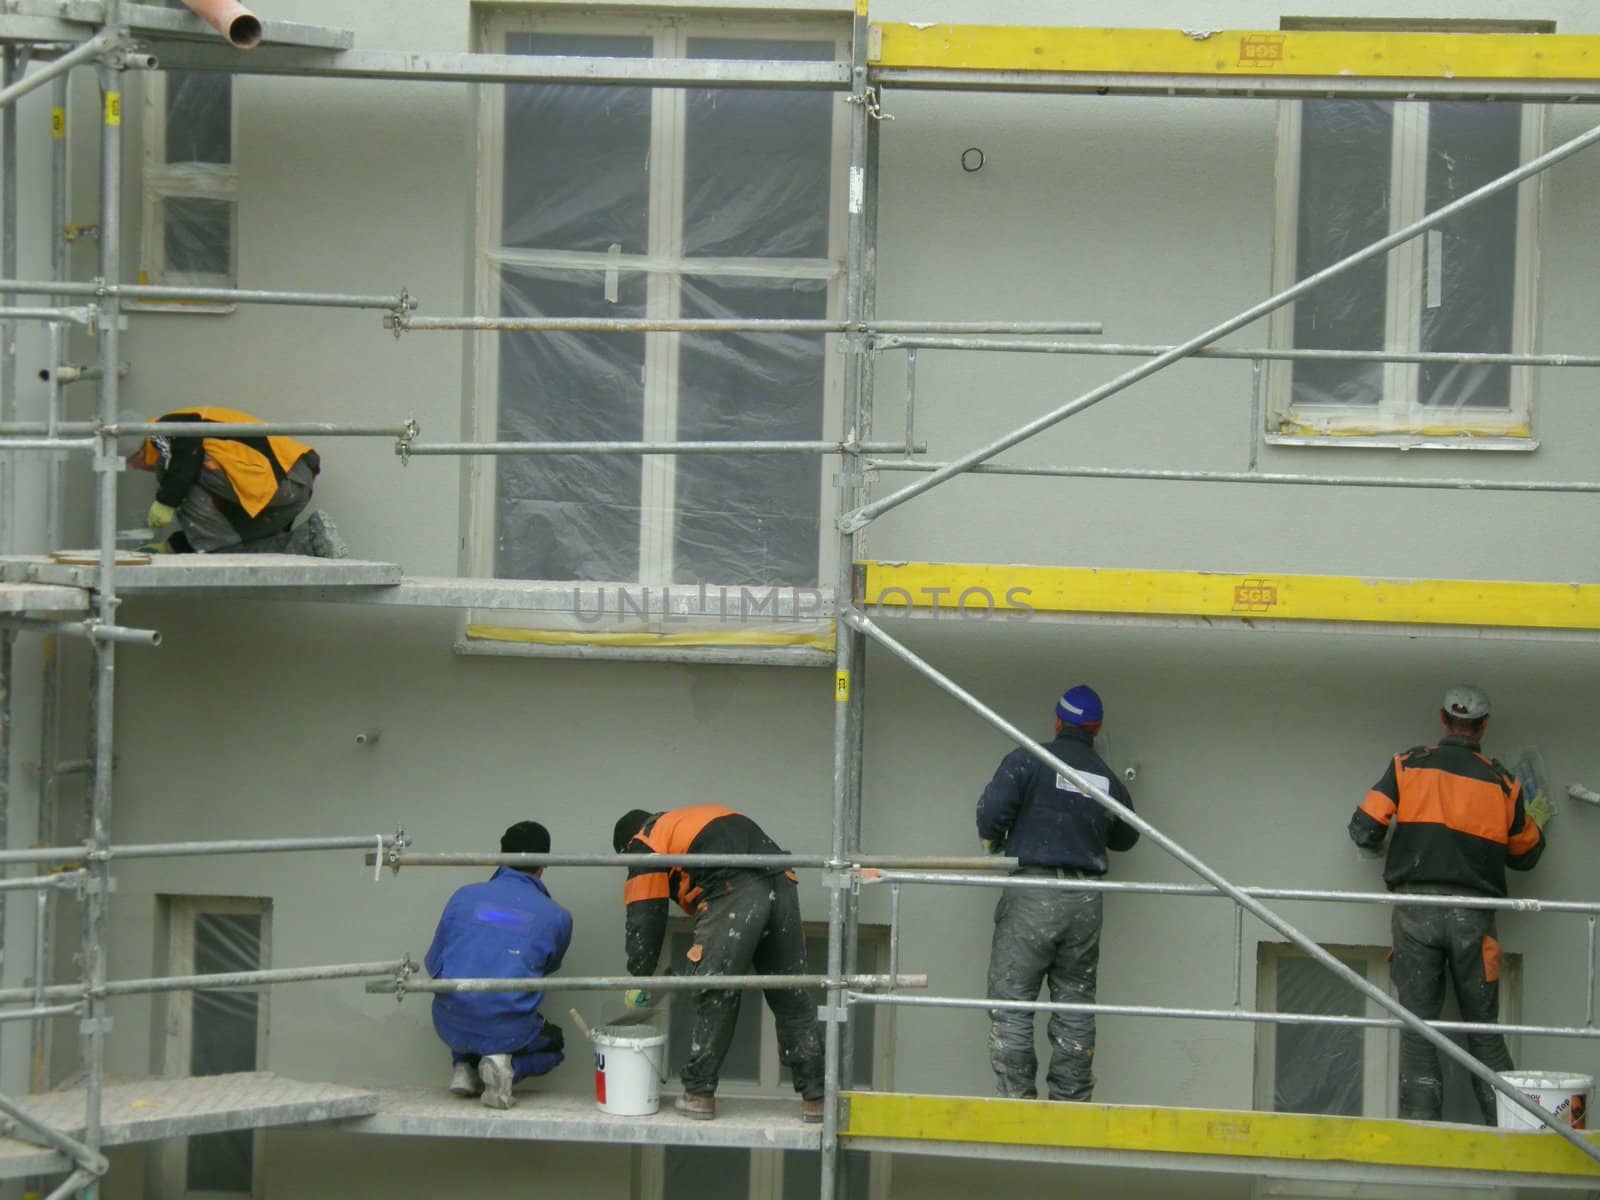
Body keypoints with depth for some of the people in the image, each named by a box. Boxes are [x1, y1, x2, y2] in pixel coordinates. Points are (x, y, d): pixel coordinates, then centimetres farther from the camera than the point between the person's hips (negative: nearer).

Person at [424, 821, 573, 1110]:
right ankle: (508, 1066, -2)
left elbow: (433, 964, 13)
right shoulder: (556, 917, 0)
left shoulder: (464, 896, 4)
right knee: (553, 1042, 31)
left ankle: (464, 1066, 12)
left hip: (451, 1028, 3)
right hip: (508, 1031, -3)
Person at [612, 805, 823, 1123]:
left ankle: (699, 1094, 11)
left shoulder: (645, 843, 16)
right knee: (792, 1000, 12)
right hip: (781, 885, 6)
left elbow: (645, 917, 11)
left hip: (734, 895, -6)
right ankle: (814, 1097, 13)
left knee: (714, 998, 6)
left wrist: (638, 979, 21)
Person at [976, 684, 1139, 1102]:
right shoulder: (1109, 780, 11)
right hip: (1085, 902, 4)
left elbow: (992, 810, -13)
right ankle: (1071, 1103, 10)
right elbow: (1125, 837, 24)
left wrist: (993, 844, 8)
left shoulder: (1027, 761, -3)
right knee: (1075, 1007, 11)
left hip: (1031, 897, -4)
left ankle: (1017, 1101, -6)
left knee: (1011, 1002, 0)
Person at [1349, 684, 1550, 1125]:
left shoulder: (1407, 766, 4)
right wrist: (1537, 823, 40)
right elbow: (1524, 856, 19)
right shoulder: (1501, 782, 7)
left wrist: (1380, 846, 24)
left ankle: (1420, 1122, -4)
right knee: (1482, 1027, 8)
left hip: (1416, 912, -1)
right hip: (1472, 918, 1)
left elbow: (1364, 830, 0)